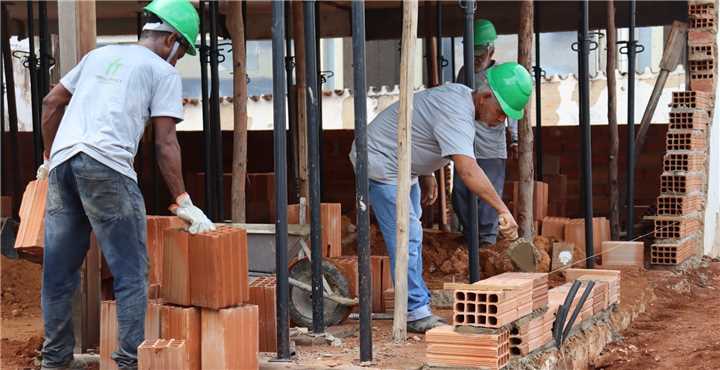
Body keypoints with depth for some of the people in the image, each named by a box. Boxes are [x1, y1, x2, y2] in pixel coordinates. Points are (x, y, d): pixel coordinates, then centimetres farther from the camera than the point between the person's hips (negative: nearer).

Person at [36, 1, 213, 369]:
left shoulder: (99, 55, 25)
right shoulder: (164, 72, 7)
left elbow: (51, 102, 25)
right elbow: (165, 144, 1)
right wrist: (183, 203, 4)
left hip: (62, 162, 6)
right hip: (107, 167, -6)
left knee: (59, 272, 12)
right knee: (131, 272, 0)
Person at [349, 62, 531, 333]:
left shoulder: (460, 95, 0)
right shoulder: (456, 114, -31)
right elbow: (467, 170, -42)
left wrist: (427, 176, 15)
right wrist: (503, 209, -44)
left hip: (403, 167, 11)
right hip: (380, 163, -11)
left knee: (411, 237, 13)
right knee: (405, 237, -13)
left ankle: (418, 307, 19)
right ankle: (417, 314, -10)